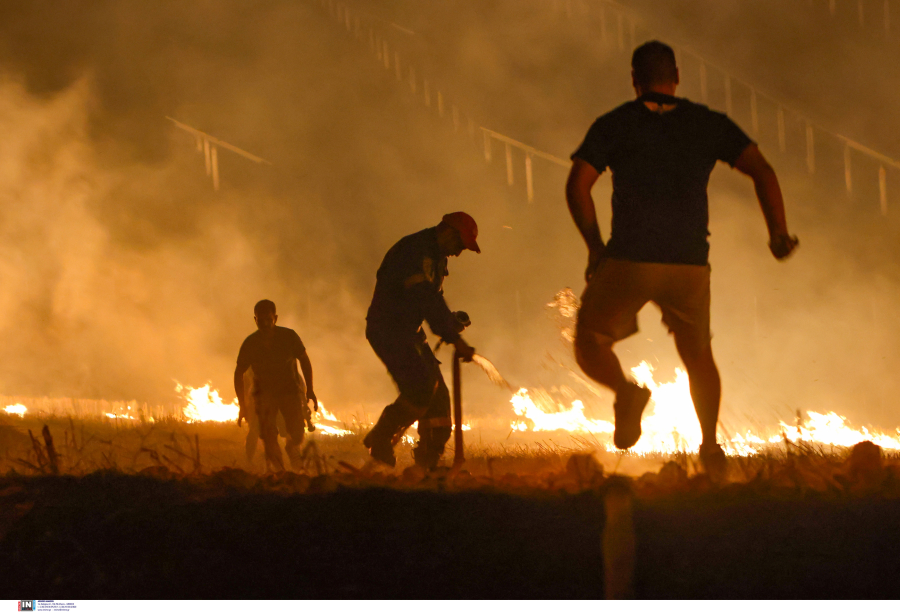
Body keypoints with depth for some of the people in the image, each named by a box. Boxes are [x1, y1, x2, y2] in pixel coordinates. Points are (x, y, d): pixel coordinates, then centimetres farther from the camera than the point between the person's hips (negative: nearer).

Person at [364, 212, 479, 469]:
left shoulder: (436, 257, 16)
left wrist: (451, 321, 1)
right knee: (421, 387, -21)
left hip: (408, 332, 10)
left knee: (437, 394, 3)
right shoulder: (414, 251, -18)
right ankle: (380, 440, -7)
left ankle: (430, 461, 6)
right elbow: (425, 300, -24)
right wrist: (455, 339, -23)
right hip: (387, 330, -10)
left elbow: (432, 302, 22)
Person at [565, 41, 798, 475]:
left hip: (629, 261, -2)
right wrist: (778, 233, 6)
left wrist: (595, 245, 5)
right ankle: (710, 444, 13)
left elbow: (577, 185, -5)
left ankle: (627, 392, -18)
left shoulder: (613, 125, 4)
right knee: (698, 354, 24)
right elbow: (762, 171, -2)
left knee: (590, 345, 12)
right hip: (690, 262, 3)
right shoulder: (709, 124, 7)